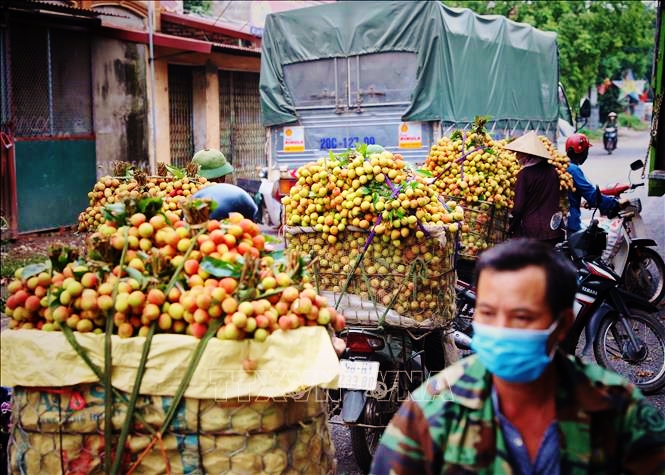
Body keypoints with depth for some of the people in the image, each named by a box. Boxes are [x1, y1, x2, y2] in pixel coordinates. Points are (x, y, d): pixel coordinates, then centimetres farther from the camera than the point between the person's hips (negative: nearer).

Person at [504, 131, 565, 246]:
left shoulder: (524, 174, -12)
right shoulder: (552, 170, 5)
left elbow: (518, 207, -12)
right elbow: (557, 198, 13)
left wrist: (510, 229, 0)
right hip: (553, 229, 6)